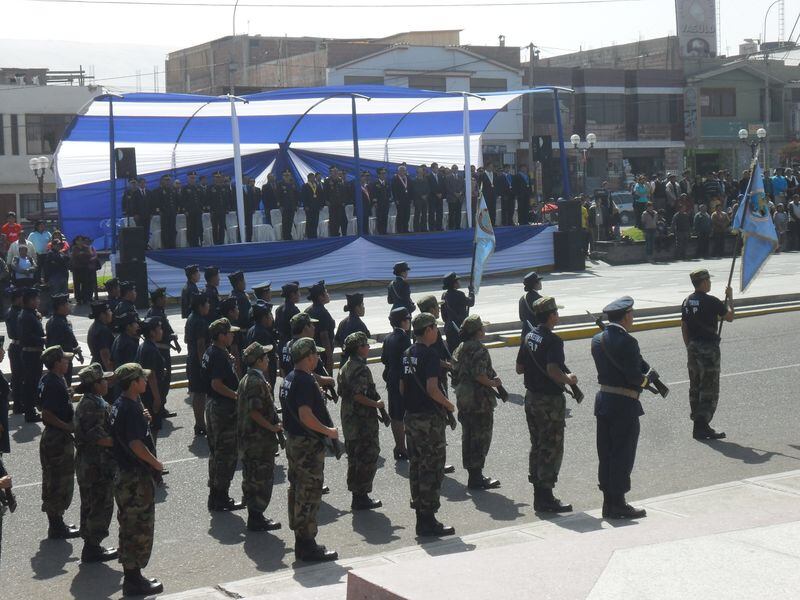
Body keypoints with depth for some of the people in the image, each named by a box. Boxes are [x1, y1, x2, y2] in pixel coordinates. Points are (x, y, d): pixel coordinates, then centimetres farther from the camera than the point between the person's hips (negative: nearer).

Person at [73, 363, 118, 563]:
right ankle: (92, 549, 4)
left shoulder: (87, 402, 12)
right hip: (98, 465, -11)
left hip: (87, 463, 11)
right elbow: (97, 437, -27)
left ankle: (91, 546, 26)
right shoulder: (94, 405, -21)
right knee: (101, 506, -2)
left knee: (90, 505, 17)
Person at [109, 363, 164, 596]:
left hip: (126, 474, 10)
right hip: (137, 478, -10)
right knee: (140, 528, -1)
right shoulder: (130, 408, -21)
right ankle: (134, 581, 6)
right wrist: (156, 463, -14)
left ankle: (131, 576, 25)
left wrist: (143, 419, 7)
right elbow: (136, 444, -27)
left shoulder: (120, 405, 9)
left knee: (130, 527, 16)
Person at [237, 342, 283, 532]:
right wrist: (273, 427, -18)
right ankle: (256, 519, 2)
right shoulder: (257, 382, -19)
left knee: (252, 478, 16)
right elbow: (254, 412, -25)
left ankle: (254, 516, 24)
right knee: (262, 479, -2)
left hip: (248, 438, 10)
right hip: (260, 439, -10)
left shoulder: (247, 379, 13)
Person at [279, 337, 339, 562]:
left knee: (297, 490, 15)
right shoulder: (305, 381, -21)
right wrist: (328, 430, -16)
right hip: (308, 444, -10)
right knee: (309, 495, -4)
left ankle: (301, 541, 24)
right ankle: (307, 545, 1)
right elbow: (306, 416, -28)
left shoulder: (289, 379, 11)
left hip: (293, 441, 10)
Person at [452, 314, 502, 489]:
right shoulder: (479, 349, -16)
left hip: (463, 399, 9)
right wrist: (493, 383, -11)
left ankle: (473, 474, 23)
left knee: (468, 437, 15)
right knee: (481, 438, -1)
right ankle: (476, 478, 1)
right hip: (479, 401, -9)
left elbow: (455, 373, 12)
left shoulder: (460, 349, 11)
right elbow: (478, 374, -24)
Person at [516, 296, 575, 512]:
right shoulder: (552, 340, -19)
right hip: (550, 400, -8)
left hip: (531, 397, 8)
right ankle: (545, 498, 1)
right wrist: (568, 379, -14)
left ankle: (539, 494, 23)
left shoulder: (528, 337, 7)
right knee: (552, 449, -1)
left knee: (537, 446, 16)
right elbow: (553, 370, -31)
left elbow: (519, 368, 13)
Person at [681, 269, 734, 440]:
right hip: (708, 348, -7)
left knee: (695, 387, 15)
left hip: (693, 347, 7)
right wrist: (730, 298, 8)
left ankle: (698, 423, 22)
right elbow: (729, 317, -5)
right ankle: (702, 427, -7)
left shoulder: (687, 301, 6)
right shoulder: (711, 301, -15)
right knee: (709, 389, -2)